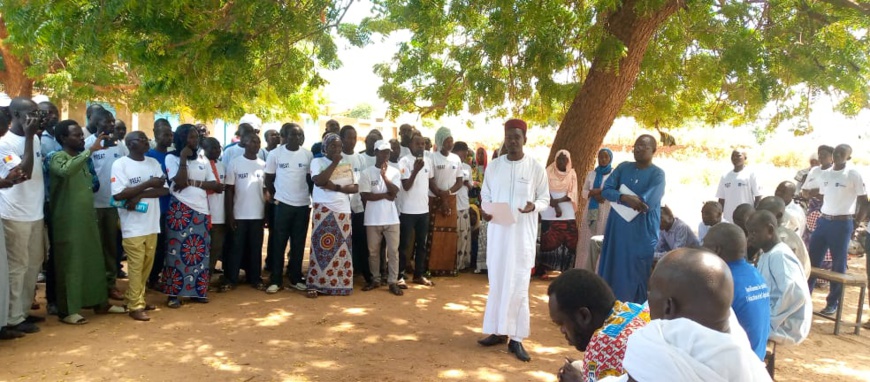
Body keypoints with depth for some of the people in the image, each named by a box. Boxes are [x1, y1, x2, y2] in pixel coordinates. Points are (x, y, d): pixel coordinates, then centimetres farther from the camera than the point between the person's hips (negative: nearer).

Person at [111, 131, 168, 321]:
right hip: (133, 226, -5)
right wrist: (148, 184, -16)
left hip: (152, 224, 5)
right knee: (135, 266, -1)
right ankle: (135, 306, 8)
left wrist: (139, 195, -14)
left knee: (147, 265, 12)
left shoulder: (153, 163, 8)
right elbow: (118, 194, -16)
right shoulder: (120, 164, -7)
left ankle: (135, 298, 26)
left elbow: (164, 189, 0)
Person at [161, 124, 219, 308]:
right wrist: (183, 158, -10)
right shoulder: (171, 158, 0)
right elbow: (180, 182, -15)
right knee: (177, 251, -4)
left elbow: (216, 186, 6)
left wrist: (193, 182, -7)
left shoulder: (202, 160, 15)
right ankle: (173, 294, 4)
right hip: (180, 210, -5)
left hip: (201, 211, 5)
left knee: (200, 252, 5)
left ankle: (197, 291, 16)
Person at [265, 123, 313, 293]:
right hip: (283, 204, -2)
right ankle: (276, 280, 10)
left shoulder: (308, 154, 2)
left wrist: (313, 197, 5)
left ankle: (296, 278, 18)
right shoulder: (275, 154, -4)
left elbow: (310, 178, 10)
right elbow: (268, 179, 4)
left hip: (303, 204, 2)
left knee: (299, 244, 9)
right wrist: (275, 196, 3)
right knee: (279, 243, 2)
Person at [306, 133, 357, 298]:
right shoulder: (317, 161, 2)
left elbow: (356, 187, 3)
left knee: (342, 248, 4)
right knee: (320, 247, -5)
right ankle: (314, 285, 2)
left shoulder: (347, 164, 11)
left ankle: (339, 284, 13)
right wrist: (334, 163, -13)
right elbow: (319, 181, -17)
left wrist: (336, 187, -12)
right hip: (323, 209, -3)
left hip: (343, 210, 3)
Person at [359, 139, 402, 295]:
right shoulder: (366, 173, -2)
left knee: (393, 250, 2)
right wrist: (385, 195, -9)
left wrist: (384, 175, -17)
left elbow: (394, 191, -9)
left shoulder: (394, 172, 5)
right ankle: (375, 280, 23)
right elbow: (365, 195, -9)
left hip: (391, 218, 1)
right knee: (373, 251, 10)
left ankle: (393, 282, 9)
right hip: (373, 219, -1)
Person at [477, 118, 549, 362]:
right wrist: (485, 210, -10)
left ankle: (516, 338, 7)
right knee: (497, 282, 9)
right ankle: (498, 331, 21)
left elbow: (545, 198, 2)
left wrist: (534, 206, -20)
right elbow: (485, 195, 11)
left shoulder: (536, 168, -3)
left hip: (523, 233, -3)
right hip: (497, 231, 3)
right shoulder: (493, 167, 5)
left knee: (518, 285, -2)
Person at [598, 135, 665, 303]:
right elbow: (606, 190, -2)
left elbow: (648, 202, -18)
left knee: (637, 276, 3)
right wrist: (625, 198, -20)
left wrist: (620, 197, -9)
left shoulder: (657, 174, -6)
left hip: (642, 234, -4)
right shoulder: (623, 167, 7)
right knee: (612, 270, 10)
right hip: (618, 229, 4)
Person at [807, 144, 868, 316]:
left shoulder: (854, 174, -7)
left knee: (838, 265, 5)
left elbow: (865, 202, -5)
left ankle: (833, 303, 16)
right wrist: (823, 215, 9)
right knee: (812, 260, 8)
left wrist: (856, 223, -5)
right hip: (823, 221, 5)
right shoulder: (825, 174, 10)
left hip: (842, 224, -5)